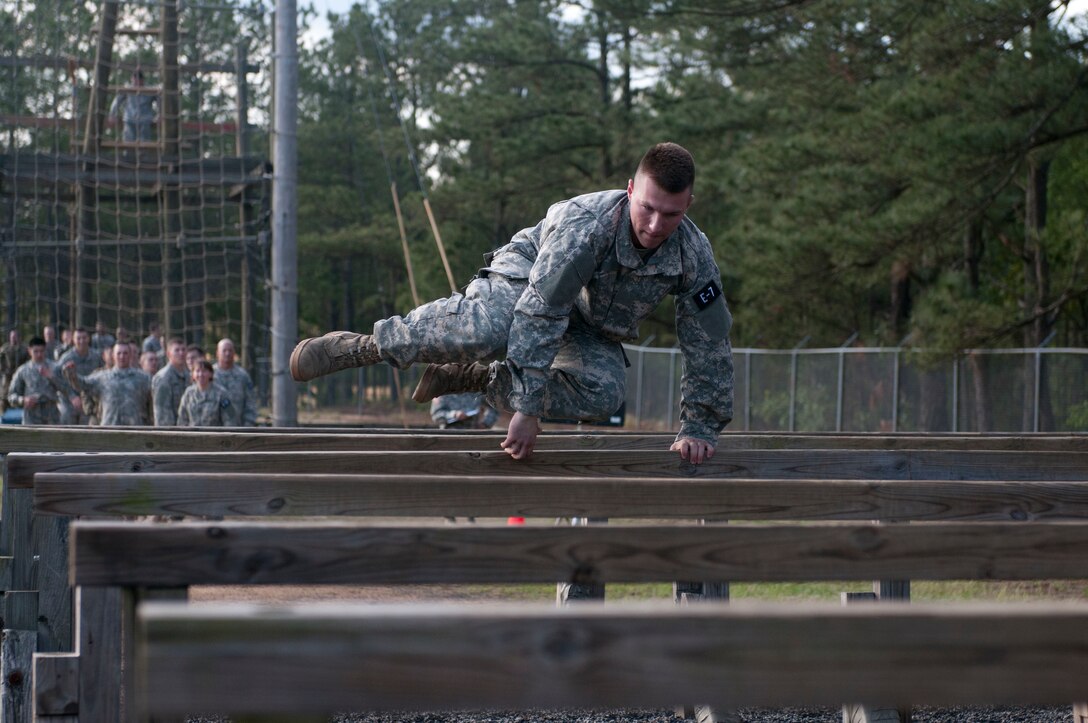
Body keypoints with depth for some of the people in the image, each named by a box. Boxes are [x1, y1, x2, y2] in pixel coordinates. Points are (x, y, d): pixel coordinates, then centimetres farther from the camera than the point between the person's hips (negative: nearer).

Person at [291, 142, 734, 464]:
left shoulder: (694, 256, -24)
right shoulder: (585, 226, -36)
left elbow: (709, 348, -12)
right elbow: (539, 316, -39)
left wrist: (699, 429, -12)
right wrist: (527, 409, -42)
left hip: (592, 328, 5)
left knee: (603, 395, -26)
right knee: (485, 328, -40)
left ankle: (476, 378, -11)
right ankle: (361, 347, -24)